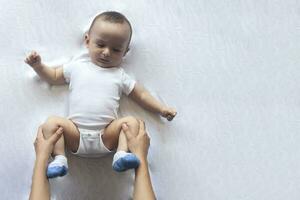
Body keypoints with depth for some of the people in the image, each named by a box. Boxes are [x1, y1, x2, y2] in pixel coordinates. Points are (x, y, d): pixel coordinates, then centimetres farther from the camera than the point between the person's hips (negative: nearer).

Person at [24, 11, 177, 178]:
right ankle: (59, 159, -23)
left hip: (106, 136, 0)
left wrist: (161, 109, 7)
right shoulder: (77, 67, 15)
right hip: (76, 135, 0)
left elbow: (141, 95, 16)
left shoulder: (120, 75, 14)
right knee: (52, 122, -21)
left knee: (131, 121, -20)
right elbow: (53, 76, 25)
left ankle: (122, 155, -28)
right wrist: (38, 65, 9)